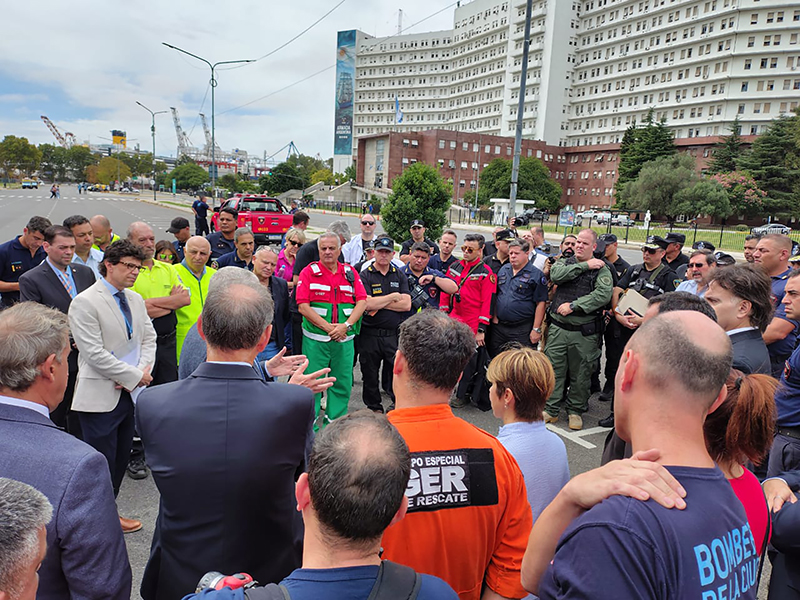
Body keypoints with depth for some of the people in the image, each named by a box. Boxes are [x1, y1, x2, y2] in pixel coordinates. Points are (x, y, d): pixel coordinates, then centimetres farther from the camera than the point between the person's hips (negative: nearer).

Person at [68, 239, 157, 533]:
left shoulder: (136, 299, 10)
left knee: (121, 457, 17)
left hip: (131, 392, 7)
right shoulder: (85, 302, -13)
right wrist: (134, 377, -14)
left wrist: (143, 371, -5)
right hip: (101, 395, -7)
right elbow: (94, 354, -18)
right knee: (102, 461, 3)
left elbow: (149, 337, 12)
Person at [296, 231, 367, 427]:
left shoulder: (350, 272, 9)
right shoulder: (308, 272, 1)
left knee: (343, 383, 8)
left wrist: (346, 325, -12)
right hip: (315, 338, -2)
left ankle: (334, 422, 23)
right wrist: (328, 327, -14)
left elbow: (362, 301, 2)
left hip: (345, 339, 3)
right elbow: (303, 306, -7)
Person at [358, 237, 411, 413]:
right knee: (370, 375, 10)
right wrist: (393, 297, -7)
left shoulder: (400, 276, 9)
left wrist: (379, 304, -10)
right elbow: (366, 304, -16)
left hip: (394, 334, 2)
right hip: (370, 335, -1)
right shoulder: (365, 275, -1)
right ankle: (374, 409, 28)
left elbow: (406, 305, -3)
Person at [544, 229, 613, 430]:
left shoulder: (602, 270, 0)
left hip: (584, 332, -2)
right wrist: (584, 266, -11)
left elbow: (603, 295, -16)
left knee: (581, 374, 8)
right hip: (558, 328, 2)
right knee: (554, 370, 6)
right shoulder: (564, 262, 11)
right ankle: (551, 409, 18)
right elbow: (556, 275, -12)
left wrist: (573, 305, -20)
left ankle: (575, 411, 26)